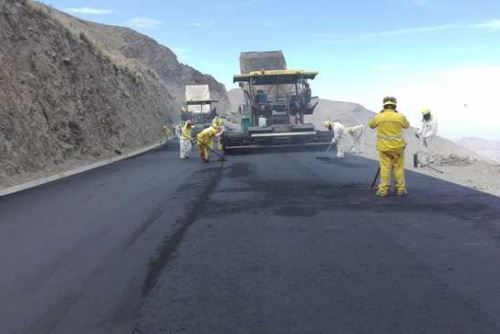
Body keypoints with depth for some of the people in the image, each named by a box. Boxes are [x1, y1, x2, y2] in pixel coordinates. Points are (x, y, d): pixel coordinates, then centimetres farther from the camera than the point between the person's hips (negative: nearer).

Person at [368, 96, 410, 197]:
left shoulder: (378, 117, -6)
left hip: (384, 147, 0)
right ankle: (400, 189, 15)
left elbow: (370, 125, 14)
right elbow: (407, 125, 14)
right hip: (398, 147, 0)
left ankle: (383, 190, 3)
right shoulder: (400, 116, -7)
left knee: (385, 168, 3)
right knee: (399, 168, 9)